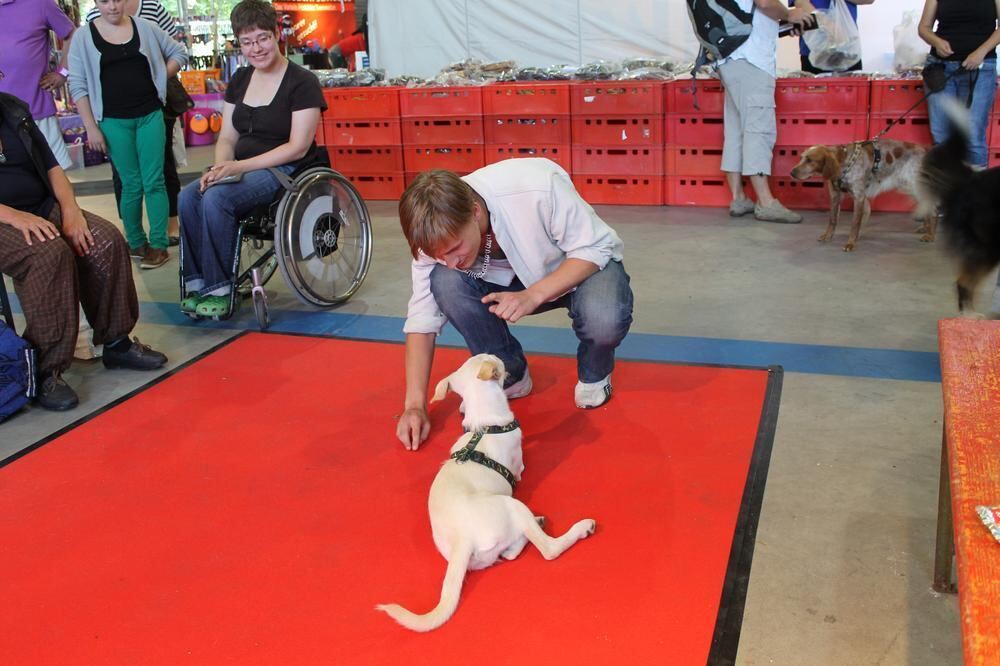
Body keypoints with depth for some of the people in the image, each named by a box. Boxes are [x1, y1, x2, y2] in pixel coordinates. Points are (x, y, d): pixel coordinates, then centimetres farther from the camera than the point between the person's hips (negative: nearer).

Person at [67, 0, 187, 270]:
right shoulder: (84, 37, -2)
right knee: (132, 184, 4)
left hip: (150, 115, 1)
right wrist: (91, 127, -7)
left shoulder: (144, 27, 4)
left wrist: (159, 78, 3)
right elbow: (78, 86, -3)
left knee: (154, 182, -1)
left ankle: (159, 244, 3)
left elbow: (178, 53, 16)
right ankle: (135, 242, 18)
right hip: (114, 121, -1)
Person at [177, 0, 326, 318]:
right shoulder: (240, 80, 14)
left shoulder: (302, 82, -7)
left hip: (284, 171, -6)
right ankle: (195, 282, -13)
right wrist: (220, 167, -9)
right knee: (188, 197, -21)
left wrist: (239, 166, -19)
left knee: (216, 198, -30)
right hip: (241, 171, 6)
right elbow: (227, 137, 15)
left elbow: (297, 148, -13)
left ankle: (218, 289, -18)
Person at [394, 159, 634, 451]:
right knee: (444, 283, -25)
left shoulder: (538, 187, -36)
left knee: (604, 319, -37)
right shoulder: (438, 234, -22)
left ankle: (594, 374, 0)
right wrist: (415, 404, -21)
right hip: (514, 279, 3)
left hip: (586, 265, -3)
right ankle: (509, 376, -4)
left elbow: (595, 248, -26)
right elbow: (422, 318, -16)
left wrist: (533, 295, -39)